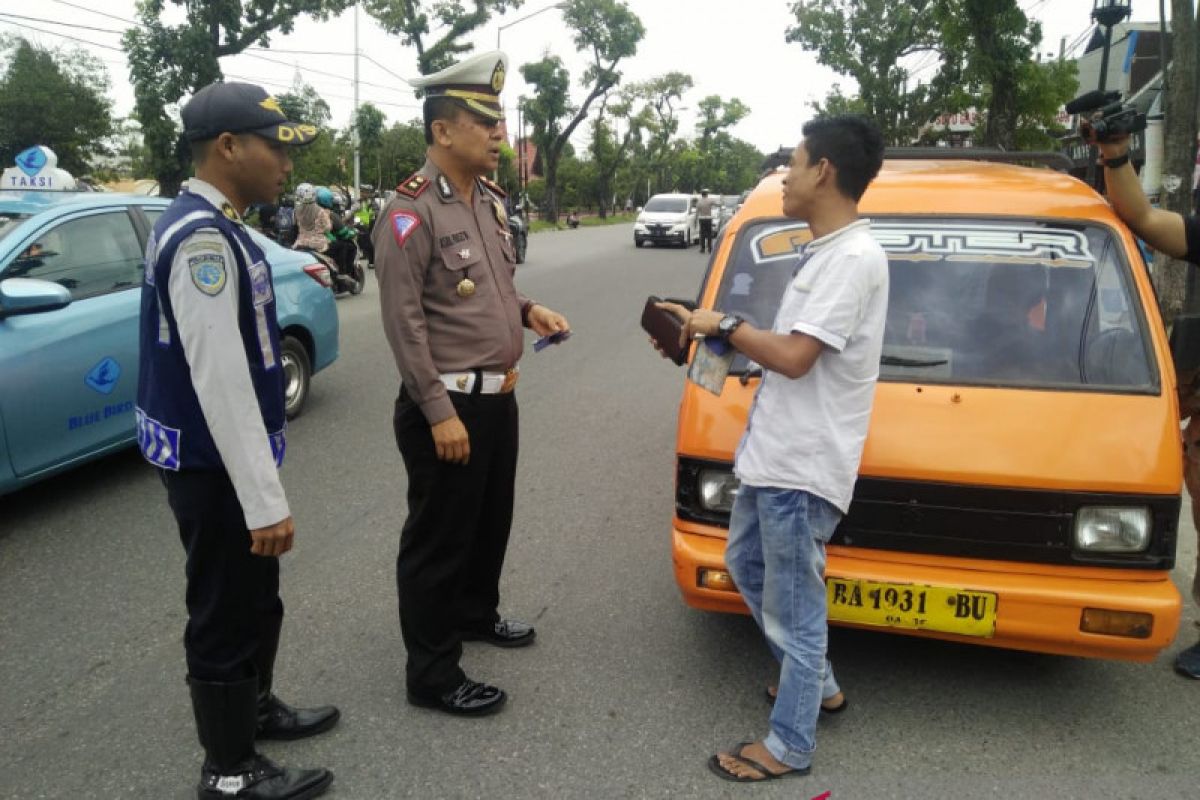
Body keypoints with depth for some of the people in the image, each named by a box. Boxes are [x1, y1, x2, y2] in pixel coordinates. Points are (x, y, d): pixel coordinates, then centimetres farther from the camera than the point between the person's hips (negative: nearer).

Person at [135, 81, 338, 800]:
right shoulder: (202, 238, -24)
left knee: (257, 598, 24)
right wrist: (265, 500, -26)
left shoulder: (215, 229, 9)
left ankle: (254, 707, 45)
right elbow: (219, 381, -28)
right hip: (214, 465, -10)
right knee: (226, 612, 6)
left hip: (221, 457, 10)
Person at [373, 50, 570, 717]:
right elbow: (404, 322, -20)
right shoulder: (412, 211, -16)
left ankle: (476, 614, 45)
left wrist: (527, 310, 2)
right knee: (438, 538, 2)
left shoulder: (491, 200, 10)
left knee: (492, 521, 23)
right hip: (447, 404, -9)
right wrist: (440, 412, -21)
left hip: (499, 395, 9)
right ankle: (432, 675, 16)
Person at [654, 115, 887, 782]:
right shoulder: (826, 252, 13)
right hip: (775, 455, 11)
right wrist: (709, 331, 7)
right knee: (746, 563, 25)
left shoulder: (854, 257, -20)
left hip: (804, 468, -11)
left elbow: (793, 357, -25)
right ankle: (817, 684, 41)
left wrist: (724, 323, -11)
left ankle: (790, 746, 21)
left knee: (793, 607, 3)